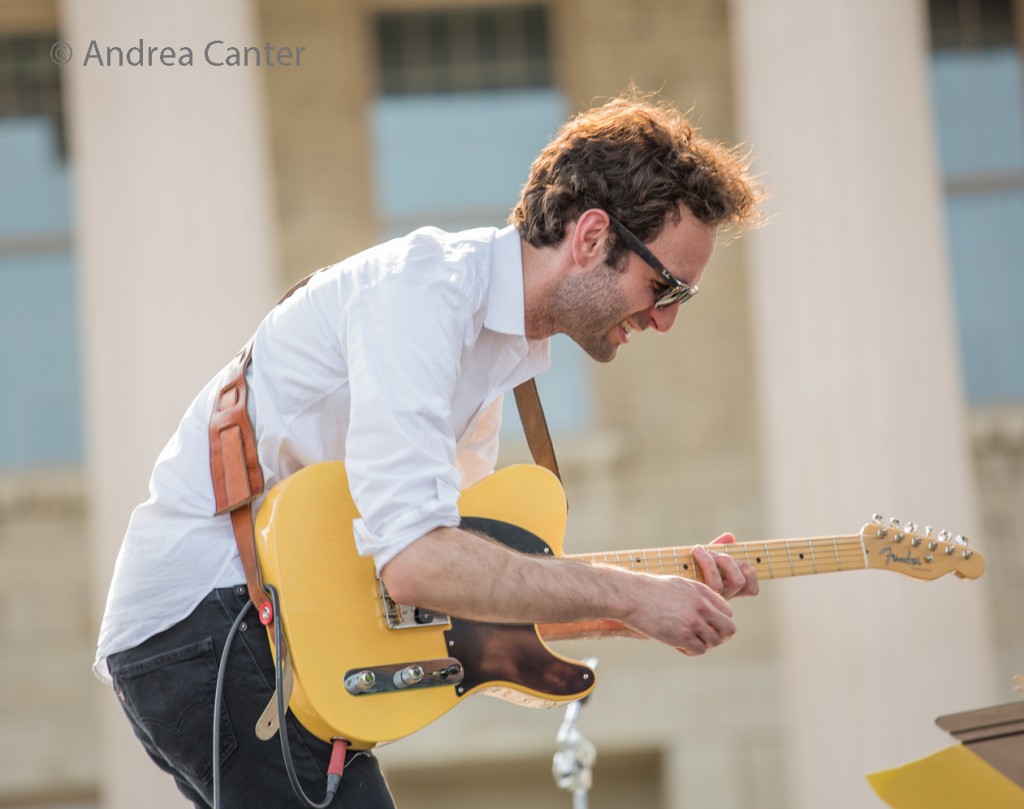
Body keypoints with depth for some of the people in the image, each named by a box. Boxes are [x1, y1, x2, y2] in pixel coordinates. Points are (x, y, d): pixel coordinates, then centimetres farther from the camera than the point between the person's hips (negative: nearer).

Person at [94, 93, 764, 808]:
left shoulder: (501, 343, 14)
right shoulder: (424, 288, -17)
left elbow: (473, 577, 17)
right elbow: (415, 560, -29)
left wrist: (663, 593, 6)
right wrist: (627, 596, -21)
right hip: (202, 610, -10)